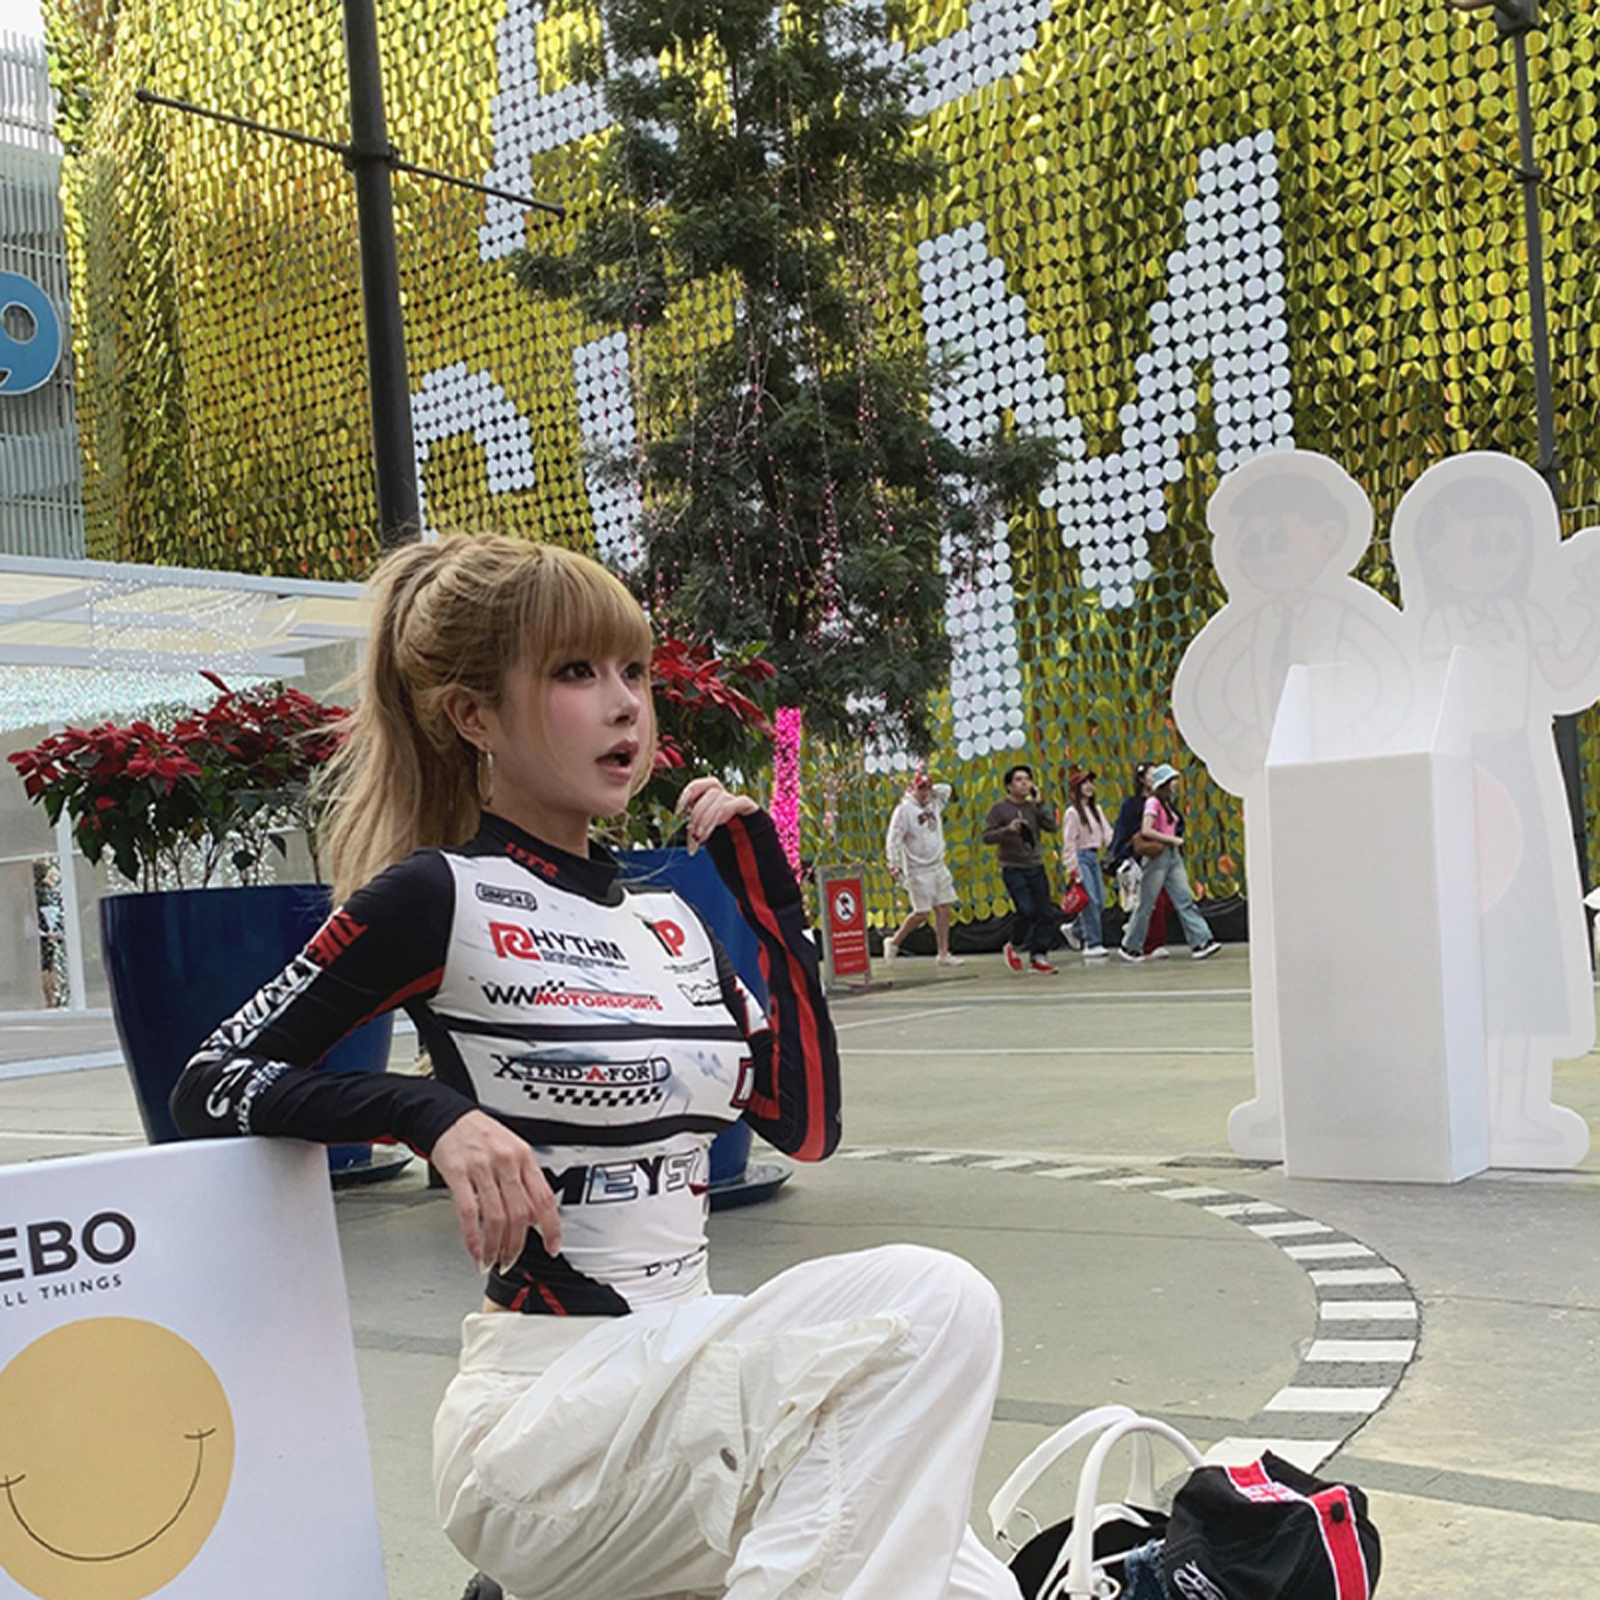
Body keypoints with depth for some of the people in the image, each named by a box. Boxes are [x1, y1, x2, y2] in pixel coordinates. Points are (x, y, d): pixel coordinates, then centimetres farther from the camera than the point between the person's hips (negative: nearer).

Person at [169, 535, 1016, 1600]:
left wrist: (769, 888, 8)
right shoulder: (441, 898, -7)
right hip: (547, 1417, -6)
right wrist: (435, 1114, -21)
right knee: (930, 1302, -24)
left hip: (694, 1382, 6)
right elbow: (210, 1088, -5)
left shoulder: (667, 921, 12)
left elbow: (806, 1123, 11)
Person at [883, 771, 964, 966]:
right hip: (918, 871, -7)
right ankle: (893, 942, 12)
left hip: (938, 867, 7)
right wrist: (894, 865, -18)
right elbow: (894, 839, -12)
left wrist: (932, 789, 9)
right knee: (921, 914, -7)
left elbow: (946, 789, 24)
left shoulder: (934, 804, 9)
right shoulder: (904, 810, -9)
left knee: (943, 909, 3)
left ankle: (944, 954, 7)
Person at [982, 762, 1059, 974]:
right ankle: (1014, 946, 8)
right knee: (1027, 910, -18)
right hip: (1013, 869, -5)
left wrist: (1039, 803, -6)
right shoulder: (999, 808, -1)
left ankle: (1037, 957, 9)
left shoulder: (1033, 807, 10)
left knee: (1046, 912, -1)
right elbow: (987, 836, -5)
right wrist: (1008, 830, -20)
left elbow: (1051, 827, -2)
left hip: (1036, 867, 5)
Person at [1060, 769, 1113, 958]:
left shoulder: (1096, 809, 12)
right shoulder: (1073, 812, -9)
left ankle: (1075, 929, 25)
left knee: (1100, 901, 5)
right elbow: (1069, 843, -11)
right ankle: (1093, 945, -7)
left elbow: (1106, 833, 10)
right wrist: (1073, 871, -15)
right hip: (1080, 857, -7)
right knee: (1090, 901, -11)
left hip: (1093, 857, 7)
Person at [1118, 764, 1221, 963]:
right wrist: (1172, 839, -18)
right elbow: (1146, 831, -21)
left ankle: (1200, 943, -8)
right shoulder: (1153, 802, -10)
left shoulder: (1168, 803, 16)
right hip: (1157, 855, -8)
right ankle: (1129, 946, 12)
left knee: (1185, 900, -2)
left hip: (1173, 855, 8)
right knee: (1146, 904, 0)